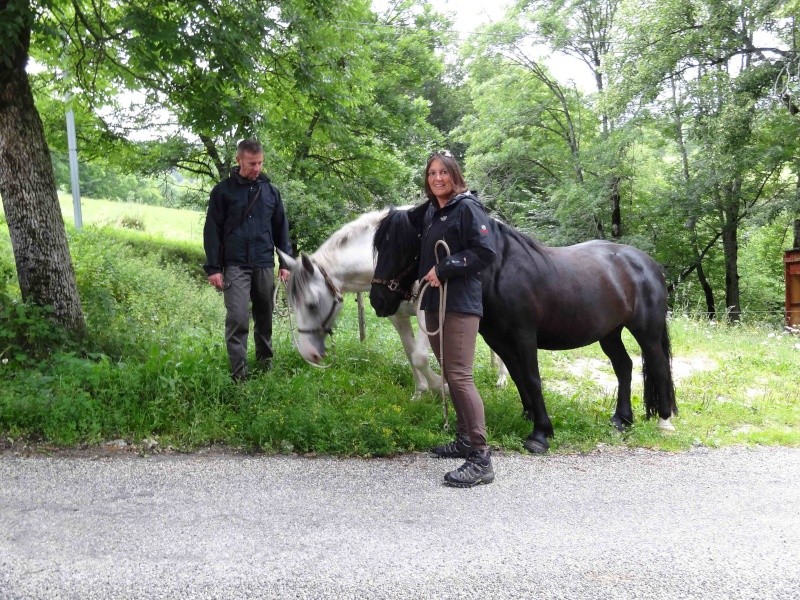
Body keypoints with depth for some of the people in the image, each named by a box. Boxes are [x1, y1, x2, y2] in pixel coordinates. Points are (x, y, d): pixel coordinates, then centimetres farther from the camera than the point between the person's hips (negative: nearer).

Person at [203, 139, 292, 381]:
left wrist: (285, 262, 8)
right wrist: (213, 267, -7)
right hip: (235, 266, -3)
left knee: (264, 318, 12)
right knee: (237, 318, -10)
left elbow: (281, 228, 13)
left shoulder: (270, 191, 9)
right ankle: (238, 373, -5)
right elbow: (212, 231, -1)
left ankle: (266, 363, 29)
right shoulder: (223, 190, 0)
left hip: (265, 265, 3)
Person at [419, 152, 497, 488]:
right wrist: (427, 277, 12)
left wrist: (444, 269, -17)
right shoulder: (431, 212, 16)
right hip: (433, 302, 9)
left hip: (460, 303, -9)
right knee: (449, 374, 13)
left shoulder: (468, 207, -7)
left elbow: (485, 252, -15)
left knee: (460, 376, -14)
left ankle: (481, 459, -12)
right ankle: (465, 441, 24)